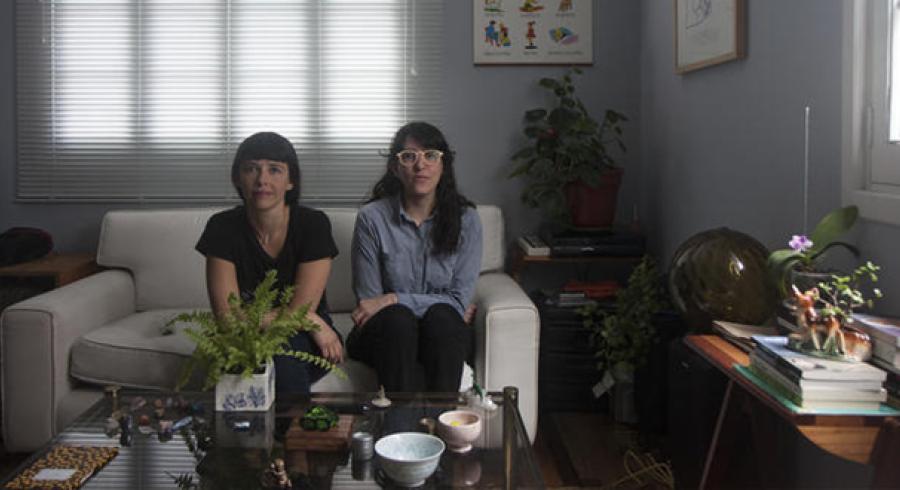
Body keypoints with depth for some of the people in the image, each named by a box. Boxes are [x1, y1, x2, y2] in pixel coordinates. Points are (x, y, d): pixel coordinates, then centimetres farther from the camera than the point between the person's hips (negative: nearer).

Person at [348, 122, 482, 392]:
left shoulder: (466, 219, -3)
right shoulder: (372, 218, -7)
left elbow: (460, 301, -7)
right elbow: (368, 303, -6)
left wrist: (393, 300, -17)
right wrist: (448, 310, -9)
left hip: (445, 336, 1)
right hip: (386, 332, 0)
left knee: (441, 317, -32)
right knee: (398, 318, -33)